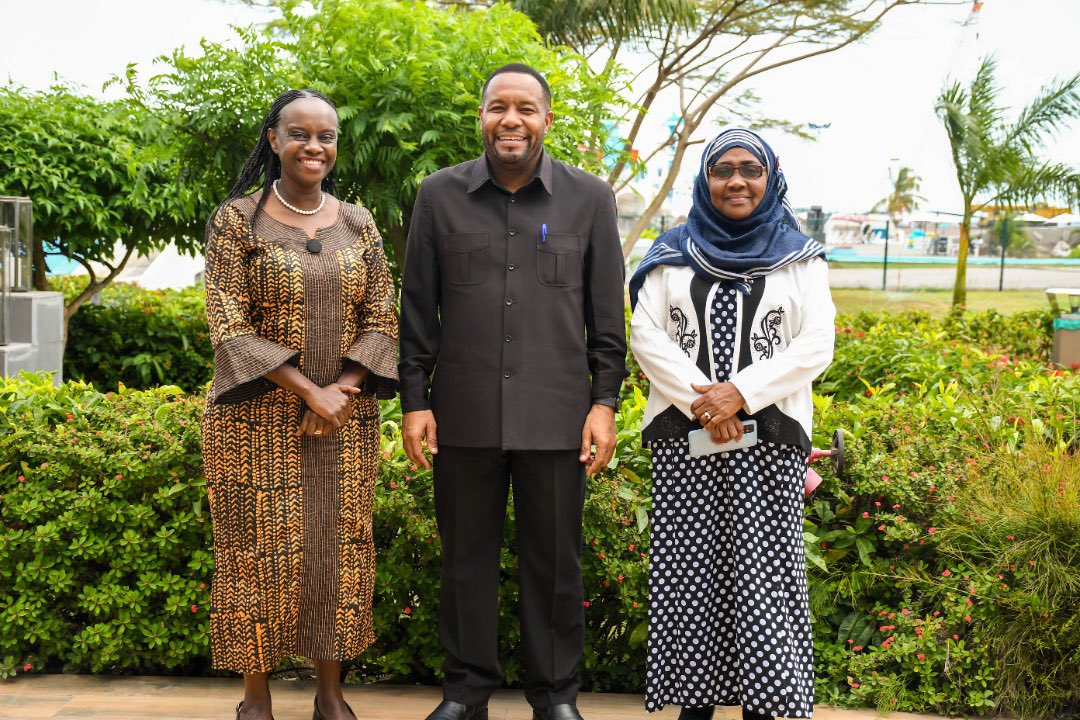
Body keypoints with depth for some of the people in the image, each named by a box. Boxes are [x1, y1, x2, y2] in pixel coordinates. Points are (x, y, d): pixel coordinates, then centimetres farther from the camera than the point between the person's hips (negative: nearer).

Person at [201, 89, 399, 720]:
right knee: (260, 552, 3)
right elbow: (230, 327, -10)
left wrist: (340, 391, -12)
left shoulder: (358, 224, 7)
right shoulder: (238, 219, -4)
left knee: (341, 550, 7)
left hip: (346, 421, 3)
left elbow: (382, 323, 4)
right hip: (259, 420, -3)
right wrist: (309, 392, -16)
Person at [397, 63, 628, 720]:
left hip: (556, 417, -1)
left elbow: (607, 315, 6)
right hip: (464, 414, 1)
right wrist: (415, 401, 3)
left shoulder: (590, 199, 4)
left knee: (555, 561, 8)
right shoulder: (440, 195, 5)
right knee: (467, 555, 10)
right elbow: (418, 309, 7)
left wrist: (604, 403, 1)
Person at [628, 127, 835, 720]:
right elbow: (647, 335, 2)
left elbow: (815, 346, -1)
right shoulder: (671, 254, 11)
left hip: (769, 436, -1)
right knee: (689, 566, 1)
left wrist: (741, 393, -13)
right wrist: (699, 400, -12)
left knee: (763, 569, -3)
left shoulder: (800, 259, 9)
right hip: (683, 435, 1)